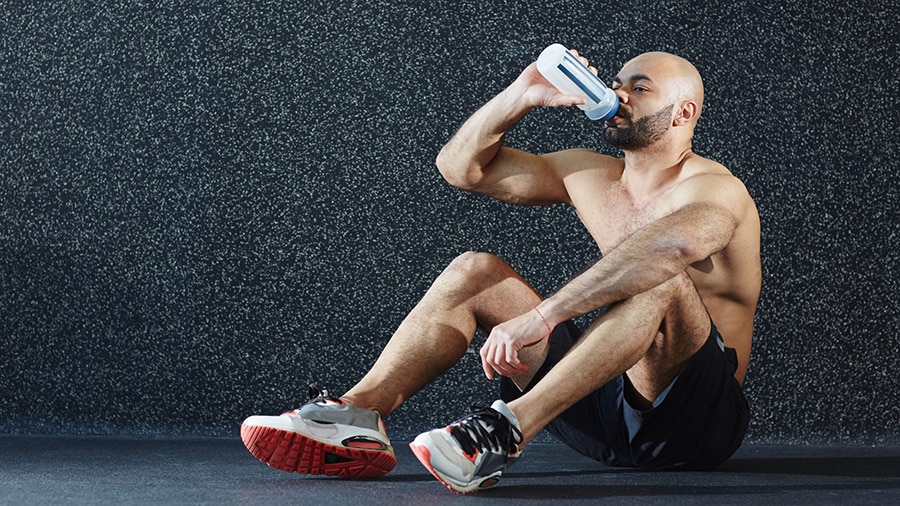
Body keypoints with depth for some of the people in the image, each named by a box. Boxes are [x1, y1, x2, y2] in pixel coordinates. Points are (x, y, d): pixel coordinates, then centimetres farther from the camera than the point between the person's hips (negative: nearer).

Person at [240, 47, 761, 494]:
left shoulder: (713, 189, -12)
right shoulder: (590, 175, 13)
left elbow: (671, 243, -38)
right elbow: (460, 165, 17)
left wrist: (539, 317, -44)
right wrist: (523, 95, 0)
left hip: (698, 417, -7)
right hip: (604, 410, 7)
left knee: (661, 281, -35)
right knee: (474, 272, 0)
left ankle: (509, 428, -47)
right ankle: (358, 413, -21)